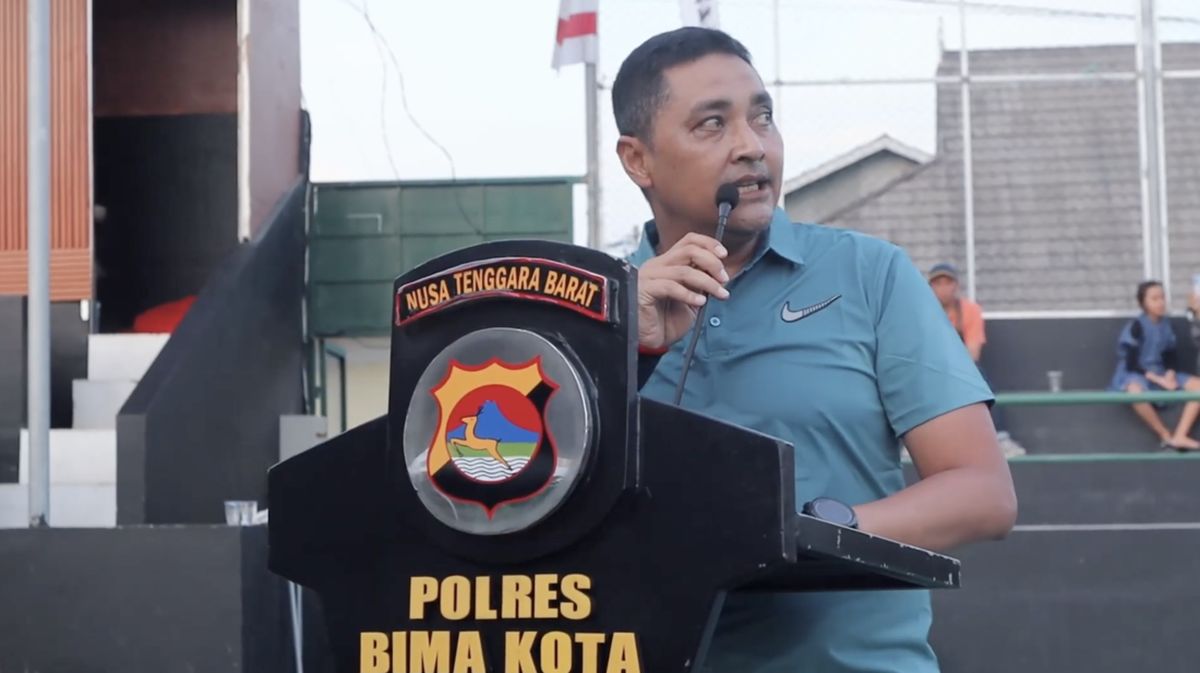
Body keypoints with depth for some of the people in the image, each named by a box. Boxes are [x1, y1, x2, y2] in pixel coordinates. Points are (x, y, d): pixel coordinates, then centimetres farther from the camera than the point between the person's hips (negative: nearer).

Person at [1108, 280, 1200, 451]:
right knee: (1136, 391, -43)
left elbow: (1170, 357, 11)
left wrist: (1169, 375, -12)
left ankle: (1179, 437, -23)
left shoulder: (1166, 324, 6)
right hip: (1134, 375, -7)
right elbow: (1131, 364, -15)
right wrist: (1159, 380, -21)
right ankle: (1166, 436, -23)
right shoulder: (1136, 326, -12)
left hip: (1161, 375, 7)